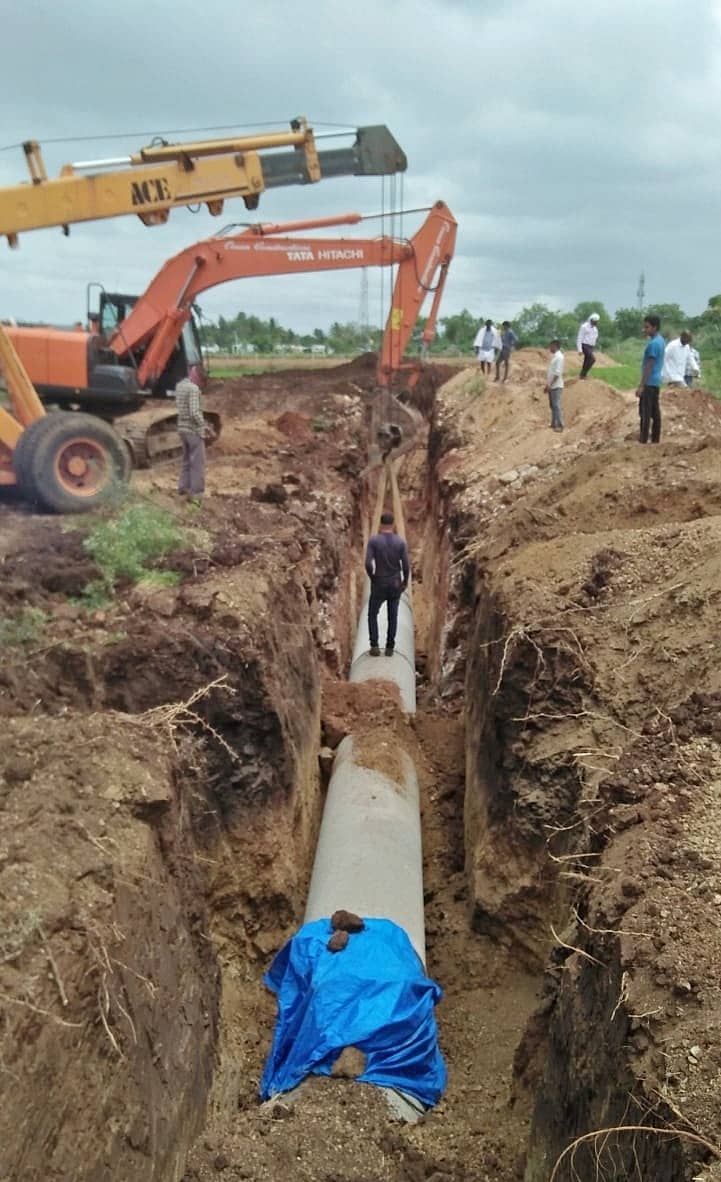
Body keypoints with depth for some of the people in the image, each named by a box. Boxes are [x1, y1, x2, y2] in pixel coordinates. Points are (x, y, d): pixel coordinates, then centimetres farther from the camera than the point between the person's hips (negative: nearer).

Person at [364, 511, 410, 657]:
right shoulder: (401, 541, -10)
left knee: (372, 615, 17)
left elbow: (368, 564, -20)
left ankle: (374, 646, 7)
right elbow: (406, 566, -11)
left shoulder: (373, 540, -14)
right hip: (395, 585, 2)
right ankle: (389, 647, 18)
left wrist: (372, 578, 0)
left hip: (379, 585, -2)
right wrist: (406, 581, 8)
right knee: (392, 616, 17)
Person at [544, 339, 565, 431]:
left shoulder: (559, 357, -14)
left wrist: (550, 385, -22)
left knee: (556, 406, -11)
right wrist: (547, 385, 18)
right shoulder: (554, 356, 16)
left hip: (556, 386, -10)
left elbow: (557, 373, -20)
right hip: (551, 386, 10)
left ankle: (560, 425, -10)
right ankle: (553, 424, 19)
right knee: (552, 405, 12)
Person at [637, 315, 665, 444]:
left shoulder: (653, 343, -18)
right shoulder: (661, 340, 12)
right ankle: (655, 439, 14)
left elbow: (648, 367, -20)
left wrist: (641, 386, -19)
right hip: (657, 381, 10)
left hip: (649, 382, -10)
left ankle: (643, 441, -8)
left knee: (645, 413, -8)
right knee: (655, 412, 11)